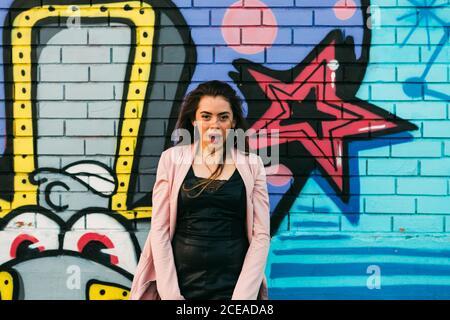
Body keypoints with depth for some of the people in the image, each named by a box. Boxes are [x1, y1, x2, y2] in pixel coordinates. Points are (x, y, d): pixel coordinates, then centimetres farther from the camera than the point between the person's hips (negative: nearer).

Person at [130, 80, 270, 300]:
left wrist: (243, 295, -9)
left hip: (234, 287, 0)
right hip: (181, 285, 0)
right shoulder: (172, 159, -1)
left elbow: (261, 235, -2)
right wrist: (170, 293, -9)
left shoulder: (251, 165, 0)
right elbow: (159, 230, -3)